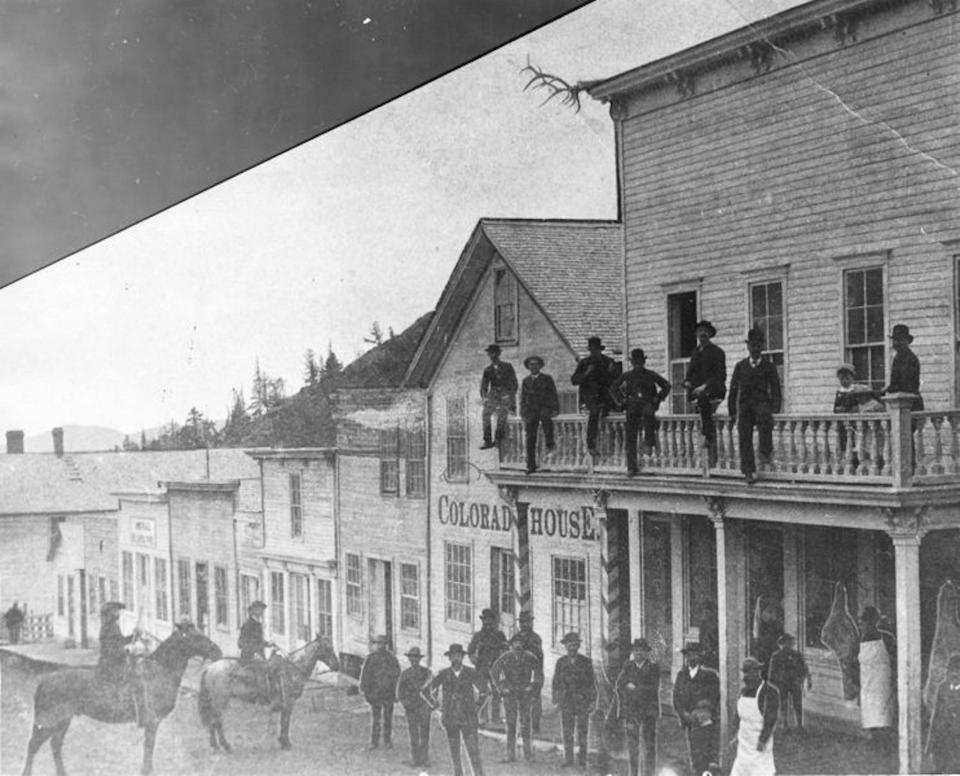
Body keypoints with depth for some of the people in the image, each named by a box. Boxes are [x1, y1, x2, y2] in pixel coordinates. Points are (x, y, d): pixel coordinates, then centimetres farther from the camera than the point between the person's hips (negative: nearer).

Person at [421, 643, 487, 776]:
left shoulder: (471, 673, -4)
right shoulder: (444, 674, 0)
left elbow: (484, 688, 6)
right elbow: (425, 690, 9)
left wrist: (477, 705, 4)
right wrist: (436, 706, 7)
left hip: (468, 719, -2)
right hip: (450, 719, 2)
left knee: (474, 751, -9)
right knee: (454, 753, 6)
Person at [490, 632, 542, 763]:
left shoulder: (530, 658, 1)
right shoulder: (505, 658, -1)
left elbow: (538, 673, 13)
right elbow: (494, 672, 7)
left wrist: (533, 686, 3)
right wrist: (502, 688, 2)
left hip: (525, 693, 0)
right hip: (509, 693, 0)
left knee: (525, 722, -3)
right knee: (510, 723, 0)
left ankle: (528, 754, 3)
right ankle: (510, 754, 3)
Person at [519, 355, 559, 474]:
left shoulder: (547, 378, 7)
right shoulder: (526, 381, 15)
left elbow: (554, 395, 3)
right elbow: (523, 398, 17)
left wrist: (555, 409, -10)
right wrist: (523, 415, 8)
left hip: (545, 407, -3)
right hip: (531, 410, 3)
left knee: (545, 417, -39)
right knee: (530, 438, -4)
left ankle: (549, 444, -31)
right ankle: (531, 466, -1)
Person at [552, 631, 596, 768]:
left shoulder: (586, 662, 3)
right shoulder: (561, 662, 8)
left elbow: (592, 682, 4)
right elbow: (556, 681, 11)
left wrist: (592, 701, -1)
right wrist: (555, 699, 6)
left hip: (582, 700, -1)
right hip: (566, 700, 1)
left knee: (582, 731, 0)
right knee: (566, 731, 0)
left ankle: (582, 760, 6)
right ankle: (568, 759, 6)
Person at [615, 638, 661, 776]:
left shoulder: (653, 668, 5)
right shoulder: (627, 667, 10)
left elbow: (653, 688, -5)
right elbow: (620, 686, 4)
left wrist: (634, 688, -6)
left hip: (649, 712, -1)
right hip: (631, 711, 1)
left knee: (649, 745, -3)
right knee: (632, 744, 1)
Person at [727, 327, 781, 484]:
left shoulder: (769, 366, 8)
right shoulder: (740, 366, 15)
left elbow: (775, 388, 4)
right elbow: (733, 389, 15)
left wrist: (774, 410, -9)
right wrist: (732, 412, 10)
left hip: (762, 402, -2)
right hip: (744, 405, 3)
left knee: (764, 419, -36)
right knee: (744, 438, -8)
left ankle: (766, 452, -26)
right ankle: (749, 472, -3)